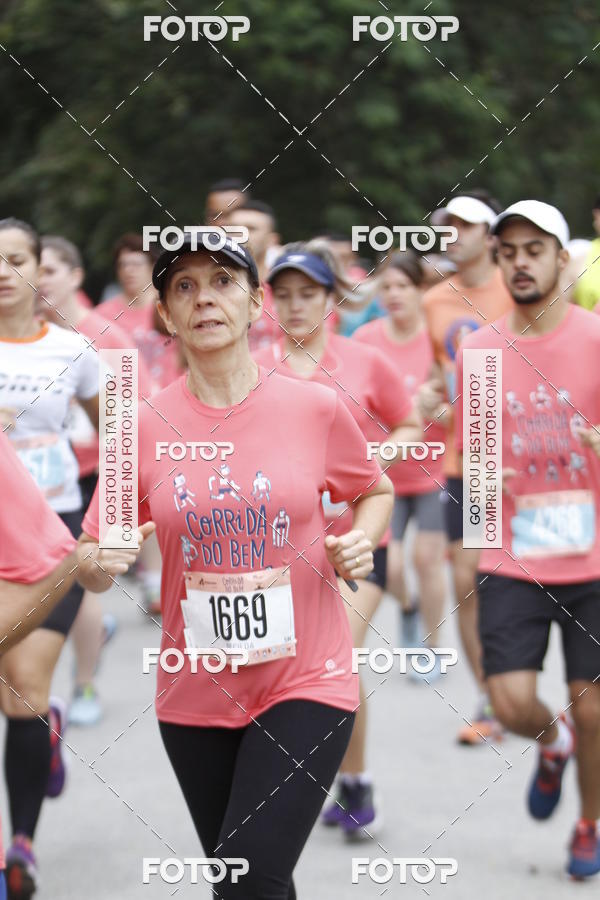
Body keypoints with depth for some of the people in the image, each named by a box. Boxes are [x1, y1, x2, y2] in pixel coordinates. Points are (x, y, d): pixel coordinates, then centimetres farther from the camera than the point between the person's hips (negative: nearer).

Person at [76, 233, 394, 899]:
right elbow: (94, 566, 4)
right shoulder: (145, 426, -3)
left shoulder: (315, 408, -5)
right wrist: (95, 562, -19)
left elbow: (376, 491, 14)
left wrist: (360, 542, -7)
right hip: (196, 694, 3)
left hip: (306, 683, -3)